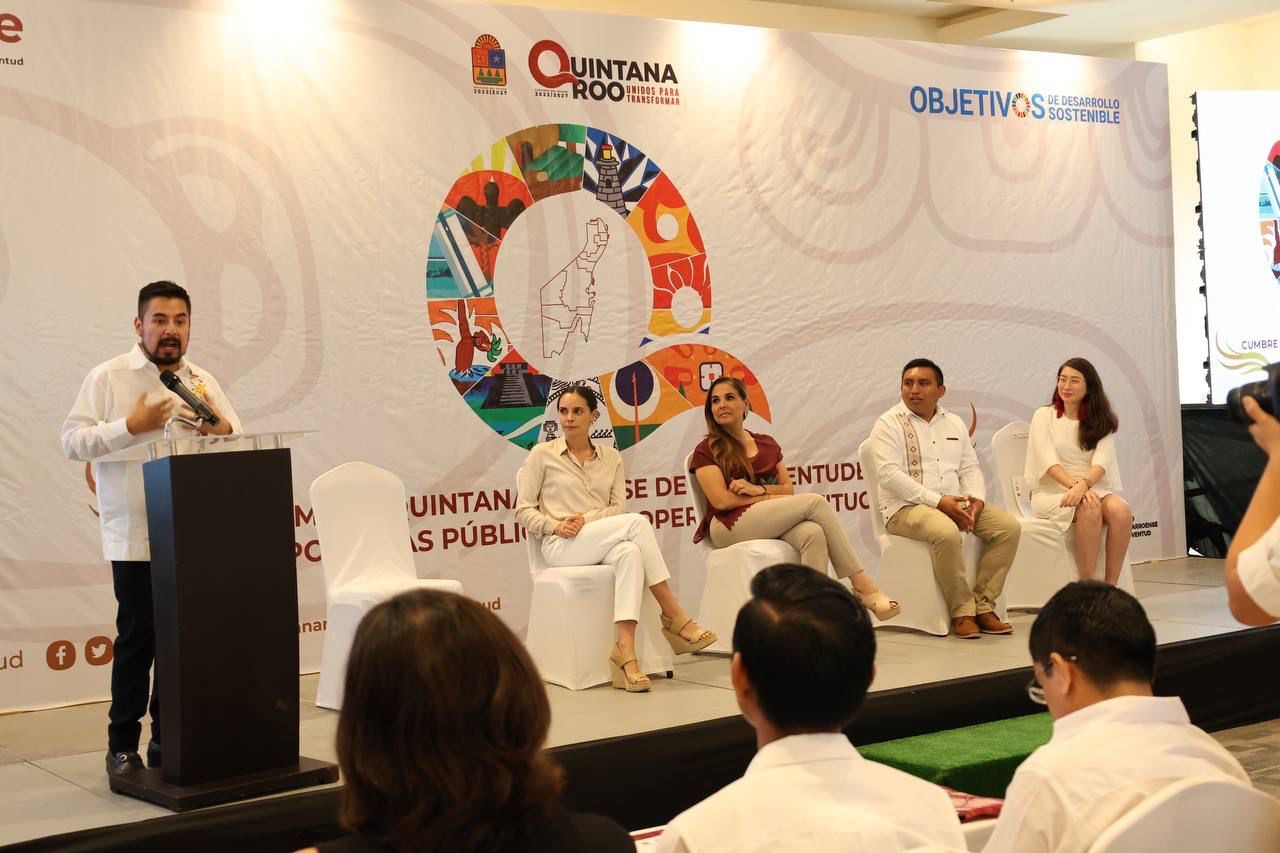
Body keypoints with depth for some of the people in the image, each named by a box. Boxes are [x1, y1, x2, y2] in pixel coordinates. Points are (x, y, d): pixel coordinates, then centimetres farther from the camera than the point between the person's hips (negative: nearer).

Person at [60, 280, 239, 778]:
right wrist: (131, 426, -16)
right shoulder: (107, 378, 1)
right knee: (138, 638, -3)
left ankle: (167, 738, 17)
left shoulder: (203, 382, 13)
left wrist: (221, 428, -8)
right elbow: (72, 441, -5)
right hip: (136, 537, -4)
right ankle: (122, 745, 9)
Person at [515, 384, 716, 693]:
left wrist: (586, 519, -13)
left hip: (603, 543, 4)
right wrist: (555, 526, -15)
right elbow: (523, 511, 4)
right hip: (561, 547, -3)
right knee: (637, 522, -31)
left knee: (629, 552, -37)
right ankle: (675, 618, -29)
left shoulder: (611, 457, 16)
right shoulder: (542, 455, 7)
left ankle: (625, 651, -45)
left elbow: (619, 507, 6)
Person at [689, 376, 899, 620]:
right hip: (730, 527, -5)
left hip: (772, 525, 5)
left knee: (813, 533, -31)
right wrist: (771, 497, -7)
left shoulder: (768, 444, 22)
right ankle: (862, 585, -21)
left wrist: (758, 489, -8)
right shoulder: (706, 451, 6)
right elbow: (721, 500, -7)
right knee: (815, 502, -22)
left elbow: (788, 489, 12)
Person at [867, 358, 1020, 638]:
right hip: (906, 507, -6)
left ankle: (983, 605, -8)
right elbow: (889, 474, -15)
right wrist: (938, 502, -21)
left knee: (1009, 527, -14)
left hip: (956, 503, 6)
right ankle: (962, 610, -20)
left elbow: (970, 468, 16)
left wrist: (976, 498, -8)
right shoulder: (889, 424, -3)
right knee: (946, 532, -36)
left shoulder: (954, 424, 17)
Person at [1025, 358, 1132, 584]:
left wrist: (1083, 485, -28)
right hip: (1052, 491, -3)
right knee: (1089, 509, -35)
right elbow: (1048, 461, -9)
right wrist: (1075, 485, -26)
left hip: (1093, 488, 3)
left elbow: (1102, 461, -7)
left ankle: (1111, 587, -26)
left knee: (1121, 510, -30)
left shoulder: (1101, 421, 11)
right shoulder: (1044, 415, 5)